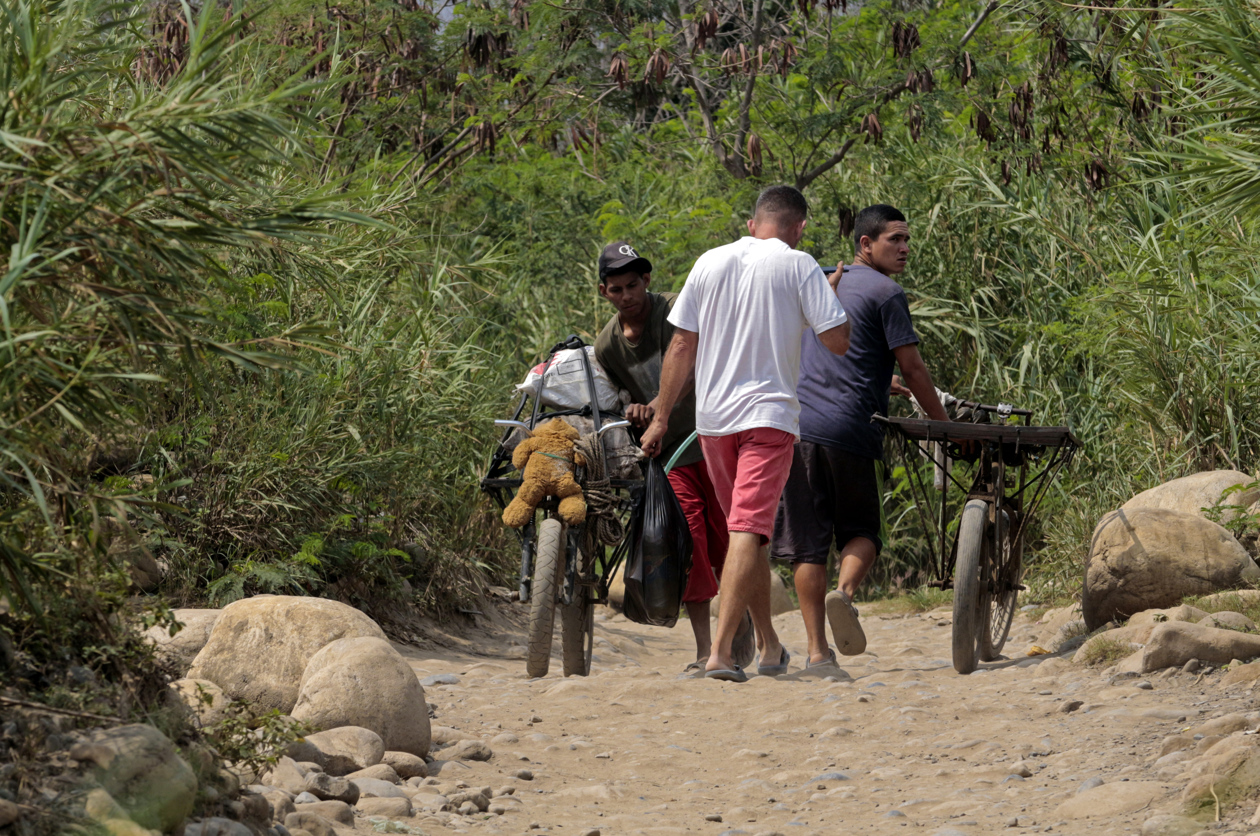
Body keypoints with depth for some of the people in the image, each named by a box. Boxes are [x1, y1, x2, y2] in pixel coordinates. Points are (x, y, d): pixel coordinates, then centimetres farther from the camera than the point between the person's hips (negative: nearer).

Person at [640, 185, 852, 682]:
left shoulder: (709, 263, 8)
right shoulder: (798, 267, -3)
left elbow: (681, 347, 8)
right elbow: (838, 341, -7)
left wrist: (661, 418, 12)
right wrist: (834, 297, 12)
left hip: (712, 418, 4)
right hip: (770, 414, -4)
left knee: (745, 528, 17)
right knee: (749, 529, -10)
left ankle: (769, 645, 26)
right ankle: (720, 651, -22)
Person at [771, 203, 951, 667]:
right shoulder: (886, 293, -2)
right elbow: (912, 368, -3)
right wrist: (945, 425, 7)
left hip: (797, 421, 5)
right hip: (848, 428, -5)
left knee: (808, 541, 4)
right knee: (861, 531, 11)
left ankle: (817, 648, -2)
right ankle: (844, 592, -18)